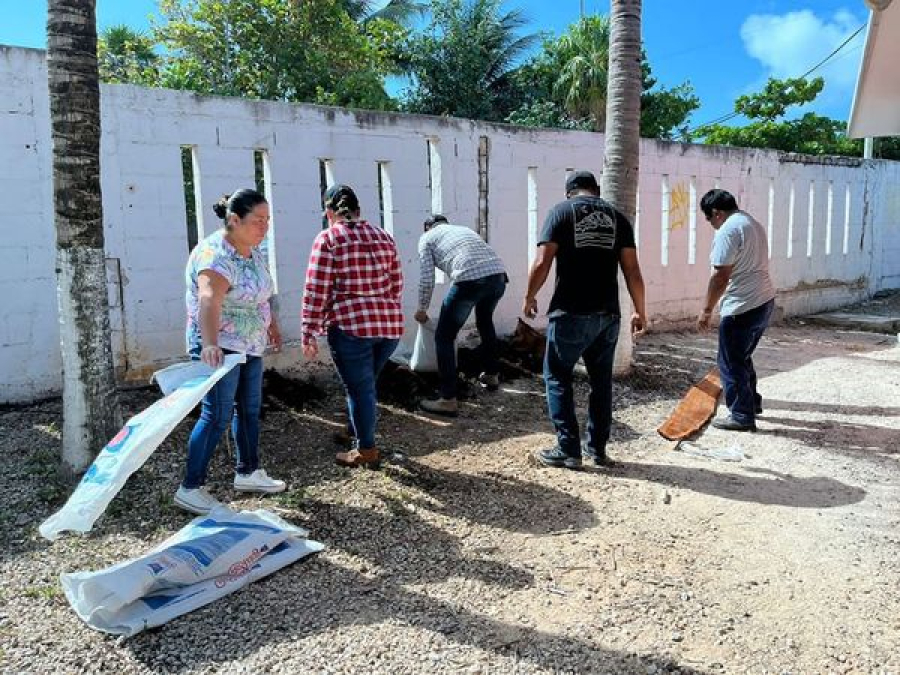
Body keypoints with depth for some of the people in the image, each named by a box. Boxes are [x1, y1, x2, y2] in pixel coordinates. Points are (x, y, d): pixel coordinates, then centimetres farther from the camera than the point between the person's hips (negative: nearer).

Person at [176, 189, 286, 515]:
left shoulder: (252, 251, 5)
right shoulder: (215, 255, -24)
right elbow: (209, 301, -40)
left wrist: (270, 323, 30)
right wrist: (210, 344, -54)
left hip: (250, 345, 9)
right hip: (219, 347, -9)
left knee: (249, 409, 16)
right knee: (217, 416, -9)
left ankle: (247, 473, 30)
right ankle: (190, 488, 2)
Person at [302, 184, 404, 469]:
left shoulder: (327, 239, -4)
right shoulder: (383, 236, 12)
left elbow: (316, 291, -8)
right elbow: (396, 285, 14)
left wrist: (309, 335, -3)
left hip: (351, 326, -5)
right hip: (389, 325, 6)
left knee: (359, 388, 6)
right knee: (364, 384, 21)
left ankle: (366, 450, 16)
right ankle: (359, 433, 34)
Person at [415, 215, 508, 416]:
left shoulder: (427, 237, 19)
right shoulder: (463, 228, 35)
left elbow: (427, 280, 9)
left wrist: (422, 309, 26)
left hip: (470, 279, -6)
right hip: (499, 274, 6)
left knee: (444, 337, 7)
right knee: (485, 322, 34)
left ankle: (448, 400, 4)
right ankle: (491, 375, 48)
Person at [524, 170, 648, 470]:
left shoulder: (561, 211, 1)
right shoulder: (618, 218, 11)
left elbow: (542, 263, -8)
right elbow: (633, 271, 5)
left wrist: (529, 298, 6)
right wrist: (640, 312, 14)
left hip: (571, 314, -4)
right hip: (608, 315, 4)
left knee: (557, 378, 8)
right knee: (601, 381, 15)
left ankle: (568, 450, 7)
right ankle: (597, 448, 23)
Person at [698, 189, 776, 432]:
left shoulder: (728, 230, -15)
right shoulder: (754, 224, 17)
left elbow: (721, 276, -19)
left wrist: (706, 310, -14)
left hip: (742, 306, -10)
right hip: (765, 301, 10)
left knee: (731, 362, 1)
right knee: (742, 357, 24)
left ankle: (741, 416, 7)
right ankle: (752, 403, 36)